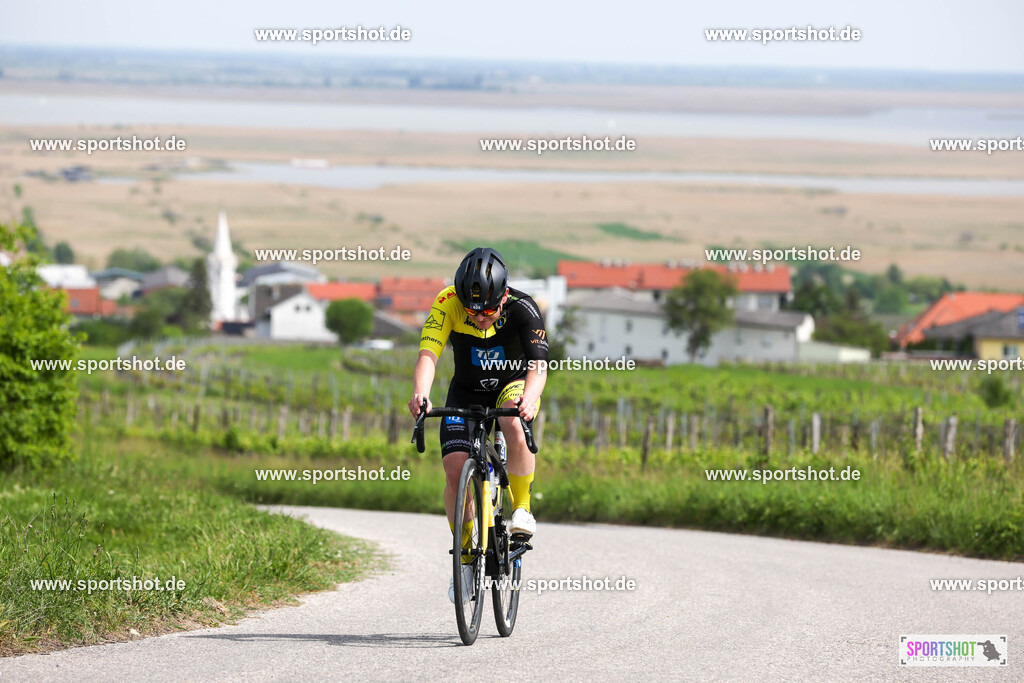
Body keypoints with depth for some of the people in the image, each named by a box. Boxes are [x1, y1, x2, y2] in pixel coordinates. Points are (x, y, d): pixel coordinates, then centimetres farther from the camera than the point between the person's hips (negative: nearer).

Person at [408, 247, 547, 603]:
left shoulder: (522, 309, -29)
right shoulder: (447, 303, -26)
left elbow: (538, 365, -38)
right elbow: (428, 354, -36)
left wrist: (529, 398, -60)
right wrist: (420, 393, -57)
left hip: (513, 385, -2)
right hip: (467, 392, 2)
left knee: (514, 428, -36)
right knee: (455, 468, -17)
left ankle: (522, 508, -13)